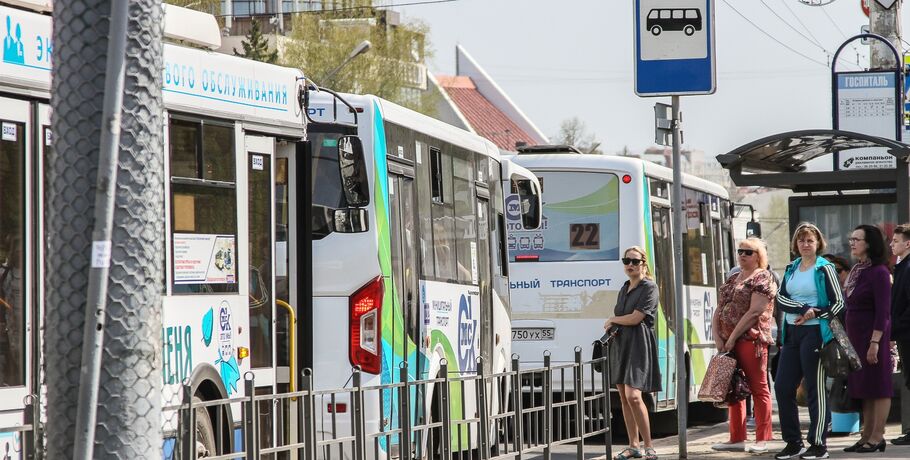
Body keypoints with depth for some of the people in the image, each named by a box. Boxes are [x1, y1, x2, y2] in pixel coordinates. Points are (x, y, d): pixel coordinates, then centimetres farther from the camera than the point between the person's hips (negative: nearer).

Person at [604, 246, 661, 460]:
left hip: (639, 344, -8)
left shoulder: (649, 288, -6)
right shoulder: (624, 288, 18)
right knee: (624, 397, 6)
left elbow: (635, 318, -13)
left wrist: (613, 320, 2)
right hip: (620, 344, 8)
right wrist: (612, 325, 0)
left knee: (633, 396, -18)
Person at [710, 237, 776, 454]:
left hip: (751, 340, -8)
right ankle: (736, 438, 16)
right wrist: (717, 337, -1)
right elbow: (719, 310, 16)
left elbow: (754, 311, -15)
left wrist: (733, 337, -16)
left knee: (758, 388, -4)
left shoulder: (763, 278, -5)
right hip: (728, 342, 8)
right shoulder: (732, 280, 19)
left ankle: (762, 439, -3)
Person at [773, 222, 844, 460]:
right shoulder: (791, 269, 14)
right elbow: (779, 298, 2)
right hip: (792, 333, 6)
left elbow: (839, 302, -4)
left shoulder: (825, 268, -1)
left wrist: (814, 315, -15)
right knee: (782, 386, 3)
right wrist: (804, 309, -14)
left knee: (816, 388, -4)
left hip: (815, 332, -6)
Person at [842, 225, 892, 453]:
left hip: (872, 335, -9)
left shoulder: (879, 272, -13)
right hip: (855, 336, 9)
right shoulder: (857, 270, 12)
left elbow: (883, 312, -17)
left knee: (877, 387, -3)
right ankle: (866, 436, 15)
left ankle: (877, 438, 0)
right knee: (863, 388, 10)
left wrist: (875, 342, -21)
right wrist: (847, 338, 15)